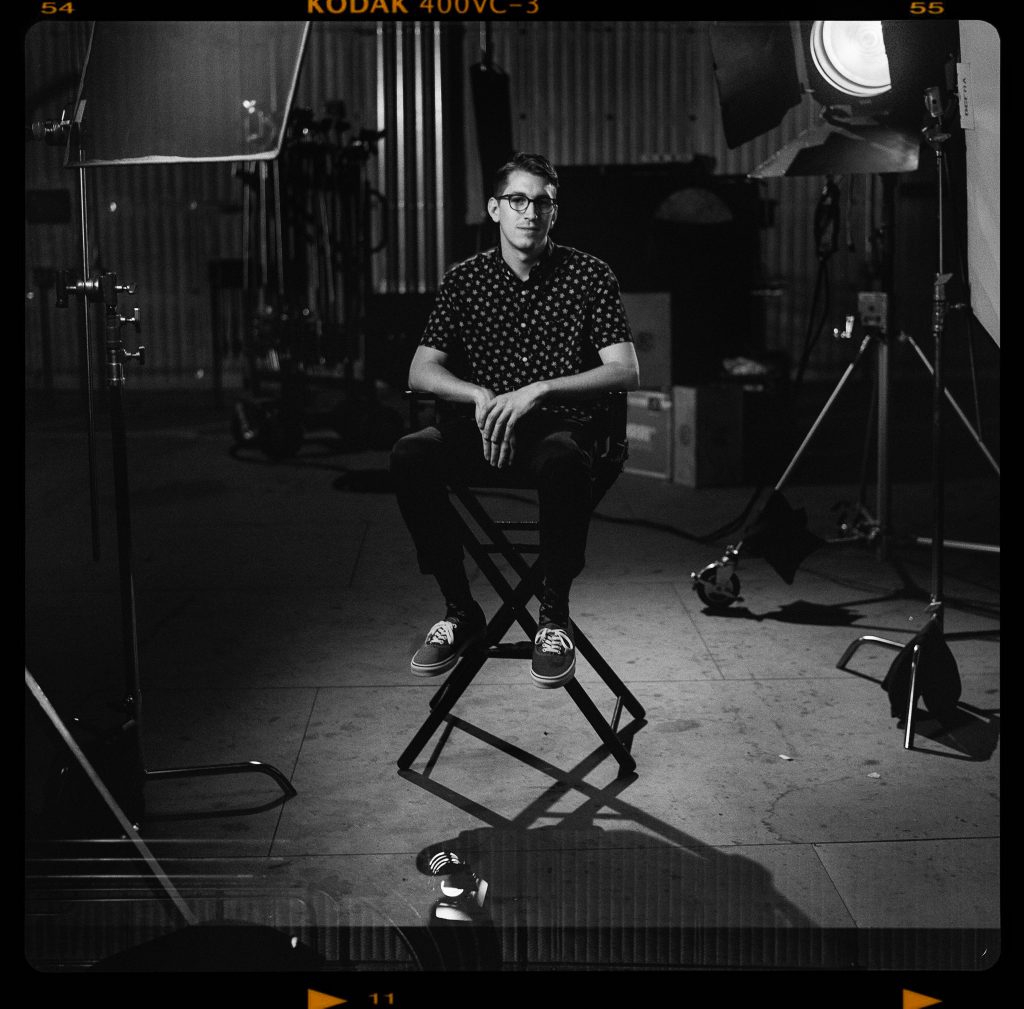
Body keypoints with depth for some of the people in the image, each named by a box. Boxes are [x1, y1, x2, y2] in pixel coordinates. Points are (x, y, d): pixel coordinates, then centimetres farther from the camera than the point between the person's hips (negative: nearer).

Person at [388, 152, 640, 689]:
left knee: (559, 461, -39)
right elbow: (421, 372, 5)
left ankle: (554, 614, -16)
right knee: (409, 456, -28)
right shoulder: (465, 278, 8)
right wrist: (481, 396, -15)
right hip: (483, 428, 3)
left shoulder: (589, 275, 1)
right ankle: (460, 611, -11)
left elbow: (626, 372, -6)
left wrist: (539, 390, -19)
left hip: (562, 426, -2)